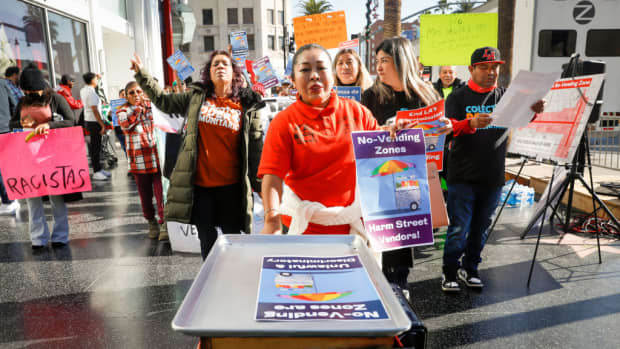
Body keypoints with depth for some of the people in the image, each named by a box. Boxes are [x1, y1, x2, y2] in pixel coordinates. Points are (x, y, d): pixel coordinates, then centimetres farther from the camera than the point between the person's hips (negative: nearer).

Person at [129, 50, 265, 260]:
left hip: (231, 186, -2)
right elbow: (163, 101, 18)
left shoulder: (248, 105, 0)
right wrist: (141, 74, 11)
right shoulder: (196, 97, 7)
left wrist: (260, 184, -1)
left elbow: (256, 147, 0)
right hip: (199, 184, 2)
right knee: (207, 239, 11)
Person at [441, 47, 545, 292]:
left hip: (493, 177, 4)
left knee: (480, 228, 13)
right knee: (458, 229, -1)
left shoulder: (505, 95, 8)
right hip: (463, 176, -3)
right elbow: (449, 128, -13)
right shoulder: (458, 97, -1)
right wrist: (471, 123, -33)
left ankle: (470, 268, 29)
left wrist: (534, 111, -27)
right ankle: (450, 272, 15)